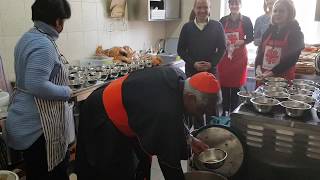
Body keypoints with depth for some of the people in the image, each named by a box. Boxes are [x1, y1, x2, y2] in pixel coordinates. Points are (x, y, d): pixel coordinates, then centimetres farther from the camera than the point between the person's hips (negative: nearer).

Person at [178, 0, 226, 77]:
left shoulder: (217, 26, 3)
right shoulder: (187, 27, 3)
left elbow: (222, 48, 4)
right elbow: (181, 50, 3)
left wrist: (212, 63, -10)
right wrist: (193, 63, -10)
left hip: (211, 70, 0)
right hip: (191, 70, 0)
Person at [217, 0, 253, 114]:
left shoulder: (246, 20, 1)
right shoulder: (223, 20, 6)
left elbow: (251, 38, 3)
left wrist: (242, 42, -16)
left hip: (239, 56, -1)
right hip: (224, 56, 2)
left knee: (236, 87, 3)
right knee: (224, 85, 3)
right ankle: (225, 112, 15)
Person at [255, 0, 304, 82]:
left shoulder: (296, 33, -4)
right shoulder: (270, 30, 8)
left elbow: (292, 58, -12)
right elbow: (261, 50, 6)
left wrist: (273, 72, -21)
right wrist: (258, 66, -13)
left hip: (283, 77, -4)